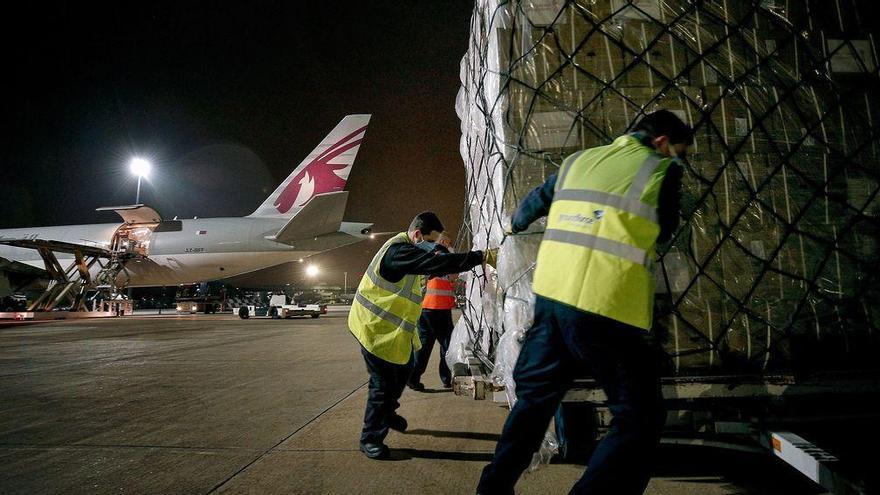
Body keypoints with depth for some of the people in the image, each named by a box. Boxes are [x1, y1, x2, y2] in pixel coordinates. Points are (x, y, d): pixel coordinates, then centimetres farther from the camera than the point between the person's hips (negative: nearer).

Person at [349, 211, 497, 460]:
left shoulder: (407, 248, 7)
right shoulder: (399, 251, -27)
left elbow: (433, 266, 12)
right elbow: (437, 263, -37)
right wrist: (483, 256, -37)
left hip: (394, 326, 10)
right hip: (375, 326, -10)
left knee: (403, 370, 21)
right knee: (383, 382, -3)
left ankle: (386, 412, 44)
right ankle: (370, 438, 13)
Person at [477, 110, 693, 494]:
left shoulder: (578, 160, 17)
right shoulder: (662, 169, 1)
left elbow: (535, 201, 31)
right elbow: (664, 231, 15)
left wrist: (516, 224, 52)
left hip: (551, 294, 7)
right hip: (605, 306, -7)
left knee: (535, 397, 22)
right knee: (639, 418, 6)